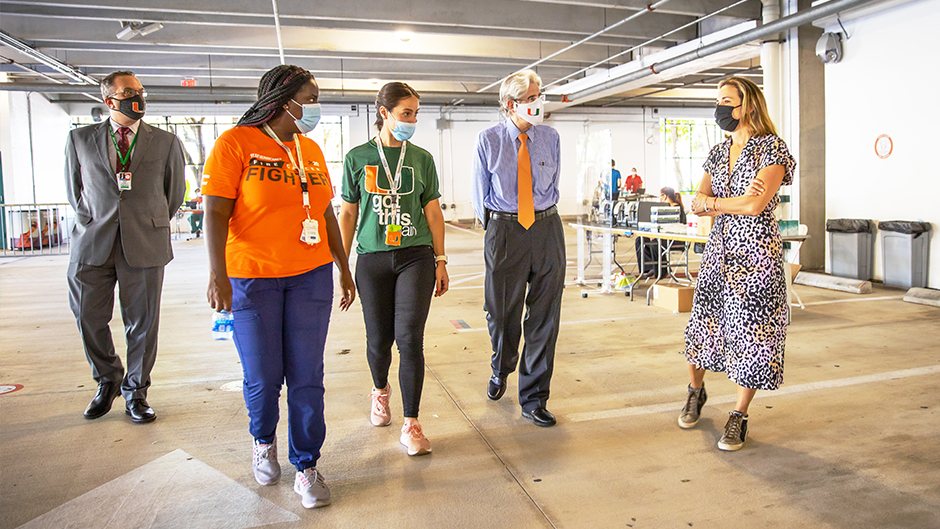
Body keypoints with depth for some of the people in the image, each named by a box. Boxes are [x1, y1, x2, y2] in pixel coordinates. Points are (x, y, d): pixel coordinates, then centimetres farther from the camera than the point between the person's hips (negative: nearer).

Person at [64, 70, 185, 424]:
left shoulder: (166, 142, 6)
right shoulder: (80, 139, 8)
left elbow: (175, 193, 13)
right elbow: (73, 188, 18)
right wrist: (91, 222, 14)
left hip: (145, 245, -1)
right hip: (92, 245, 1)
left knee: (142, 322, 3)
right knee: (88, 317, 5)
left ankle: (135, 391, 19)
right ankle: (107, 381, 29)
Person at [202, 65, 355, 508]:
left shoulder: (311, 150, 12)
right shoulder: (236, 143, -4)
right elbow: (216, 213, -10)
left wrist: (344, 269, 17)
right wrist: (217, 273, -20)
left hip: (311, 277, 4)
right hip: (252, 279, -4)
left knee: (306, 377, 3)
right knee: (263, 378, 5)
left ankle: (306, 467, 18)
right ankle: (263, 441, 36)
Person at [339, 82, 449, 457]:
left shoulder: (421, 158, 6)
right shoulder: (358, 158, 2)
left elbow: (433, 211, 10)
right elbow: (347, 214, 6)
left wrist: (440, 261, 8)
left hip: (416, 257, 0)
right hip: (372, 259, 0)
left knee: (410, 337, -9)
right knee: (379, 338, 9)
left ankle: (411, 424, 3)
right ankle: (380, 390, 42)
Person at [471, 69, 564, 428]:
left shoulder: (550, 138, 5)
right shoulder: (488, 140, -2)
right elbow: (480, 193, 6)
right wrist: (497, 229, 9)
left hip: (547, 228, 2)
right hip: (504, 229, -2)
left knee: (544, 317, 2)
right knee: (502, 312, 10)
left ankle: (533, 398, 15)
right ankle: (501, 371, 42)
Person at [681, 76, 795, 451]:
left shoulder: (772, 149, -8)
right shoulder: (718, 152, 11)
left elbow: (755, 205, -19)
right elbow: (698, 203, 7)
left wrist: (713, 202, -5)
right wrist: (735, 204, -11)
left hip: (756, 254, -6)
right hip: (719, 248, 6)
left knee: (752, 332, 0)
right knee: (704, 322, 12)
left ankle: (739, 416, 13)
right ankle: (696, 391, 35)